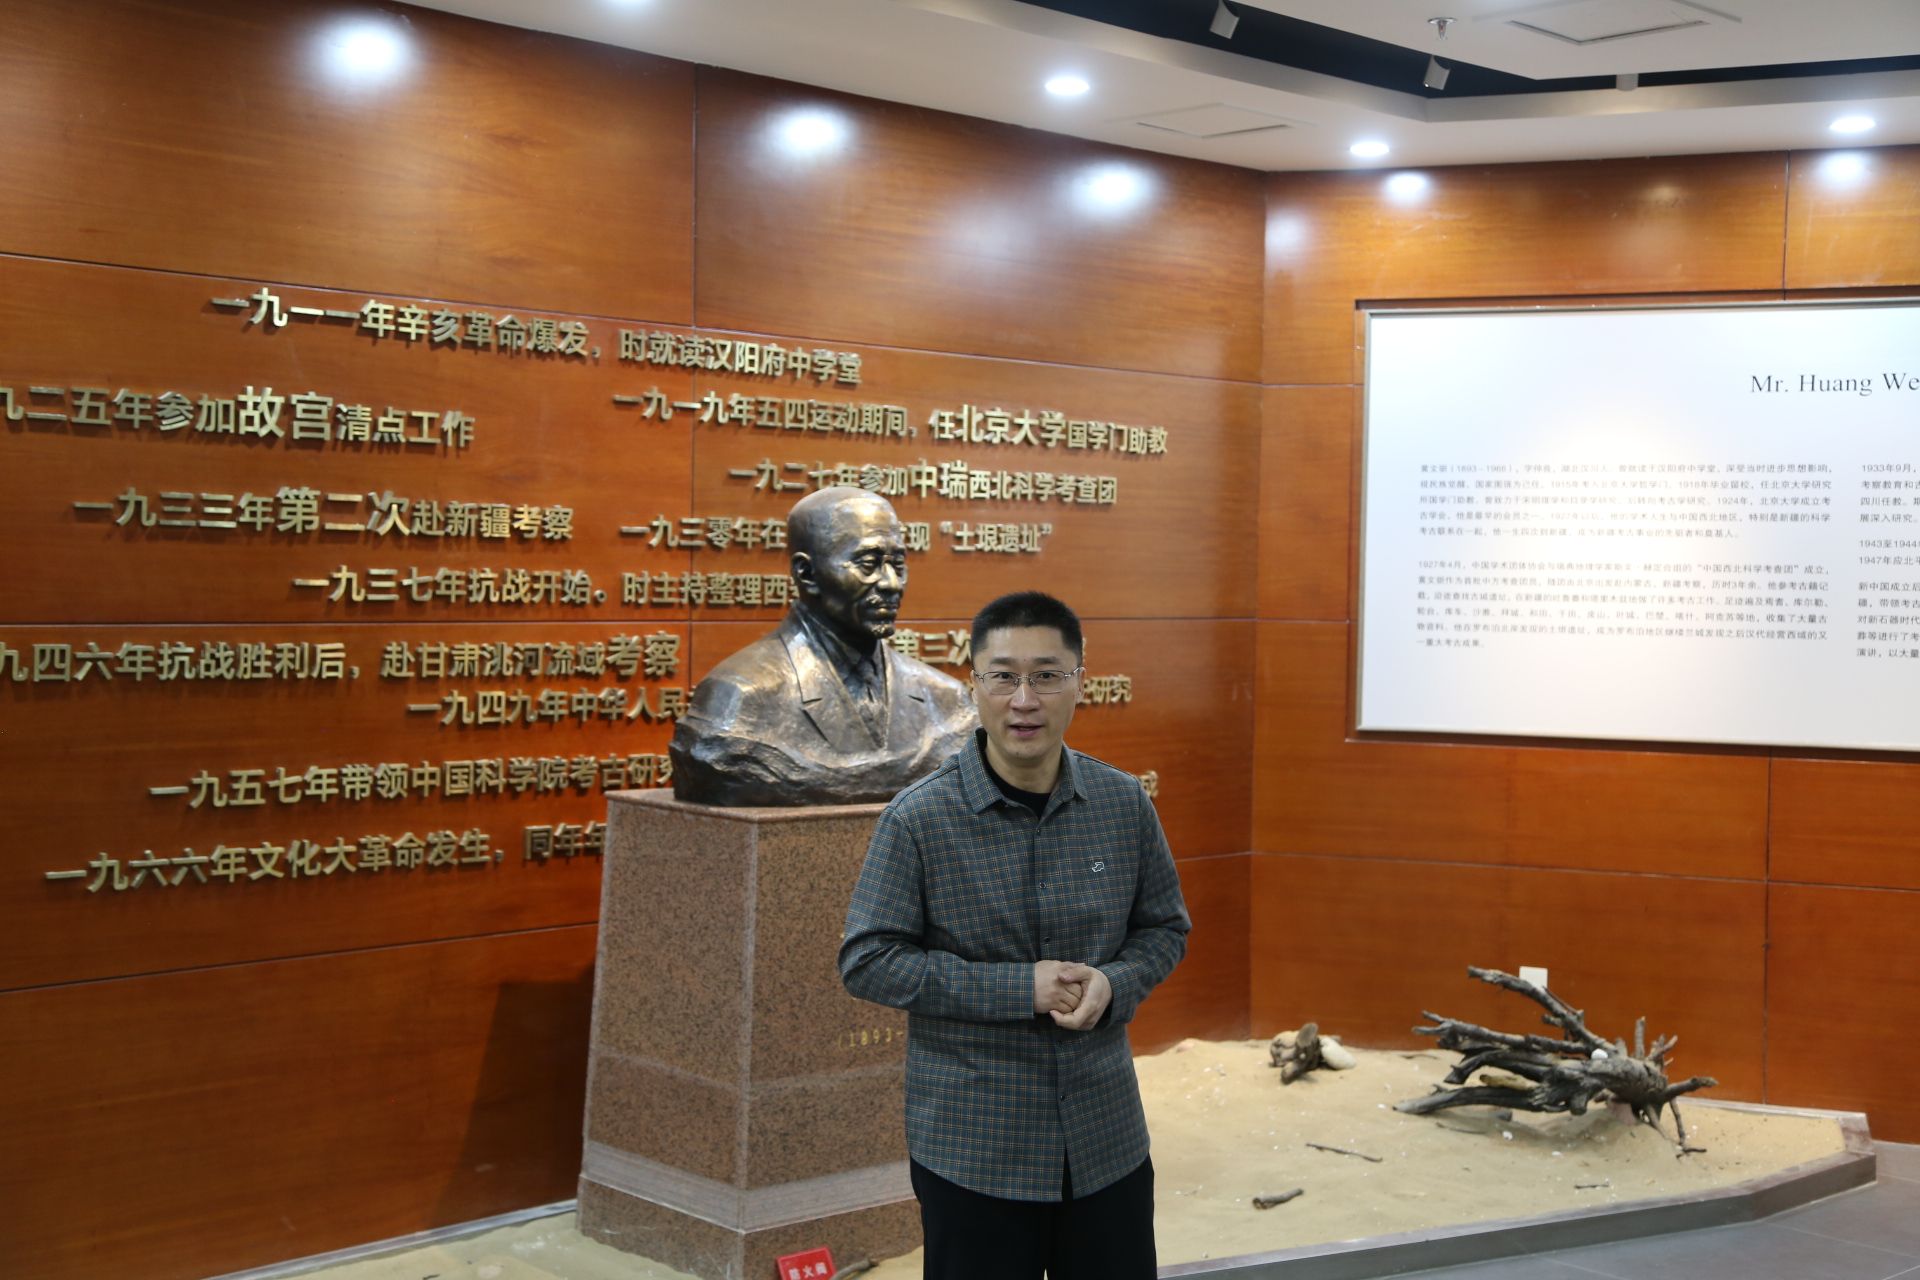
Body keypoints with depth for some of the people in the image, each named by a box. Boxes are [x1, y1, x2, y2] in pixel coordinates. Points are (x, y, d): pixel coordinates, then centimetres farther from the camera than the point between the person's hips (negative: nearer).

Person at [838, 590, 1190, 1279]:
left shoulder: (1125, 804, -1)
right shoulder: (918, 818, -12)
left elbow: (1164, 928, 10)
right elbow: (867, 961, -11)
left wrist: (1114, 985, -12)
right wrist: (1018, 989, -17)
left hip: (1108, 1138, 3)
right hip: (972, 1147, -3)